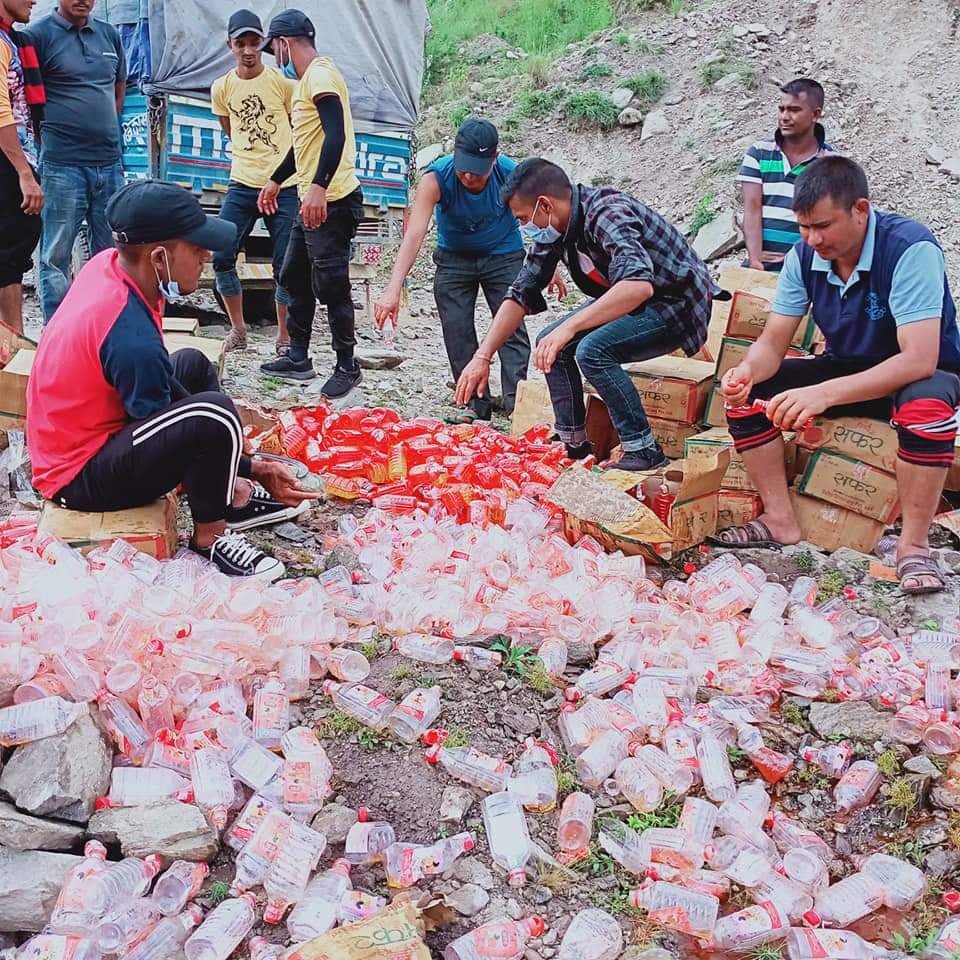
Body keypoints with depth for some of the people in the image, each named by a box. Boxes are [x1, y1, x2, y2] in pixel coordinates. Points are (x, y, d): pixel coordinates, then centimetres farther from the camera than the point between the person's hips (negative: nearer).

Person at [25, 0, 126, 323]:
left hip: (110, 162, 5)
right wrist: (51, 134, -2)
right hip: (63, 165, -5)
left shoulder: (109, 34, 12)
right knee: (56, 255, -1)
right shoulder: (39, 35, -4)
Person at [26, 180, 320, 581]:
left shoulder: (107, 264, -7)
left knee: (192, 366, 22)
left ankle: (231, 498, 17)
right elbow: (178, 436, -18)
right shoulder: (132, 338, -32)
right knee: (214, 417, -31)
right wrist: (250, 468, -6)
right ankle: (210, 534, -6)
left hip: (75, 438, 10)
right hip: (80, 476, -10)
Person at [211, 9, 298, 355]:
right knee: (222, 258, -2)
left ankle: (284, 335, 14)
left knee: (285, 264, 0)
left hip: (284, 187, -3)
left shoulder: (282, 82, -6)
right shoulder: (221, 88, 3)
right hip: (242, 185, 3)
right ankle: (237, 327, 15)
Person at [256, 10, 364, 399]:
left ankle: (347, 367, 6)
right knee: (294, 277, 16)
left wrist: (318, 187, -33)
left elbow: (336, 134, -25)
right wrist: (275, 181, 37)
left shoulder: (320, 75, -12)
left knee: (330, 286, -5)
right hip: (312, 202, 11)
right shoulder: (307, 79, 20)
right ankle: (298, 358, 24)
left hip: (330, 202, -11)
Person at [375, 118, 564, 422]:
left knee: (512, 326, -8)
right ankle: (475, 402, 6)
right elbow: (414, 234, -40)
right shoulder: (437, 177, -31)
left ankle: (516, 401, -3)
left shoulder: (511, 174, -27)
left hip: (504, 256, 0)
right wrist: (393, 290, -50)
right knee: (457, 330, -3)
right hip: (454, 257, 1)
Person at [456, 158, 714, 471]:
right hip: (628, 301, 9)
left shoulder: (607, 214, -29)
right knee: (552, 344, 1)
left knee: (593, 350, -28)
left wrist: (570, 326, -48)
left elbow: (639, 284, -45)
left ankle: (643, 451, -17)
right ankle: (573, 444, 11)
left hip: (678, 302, -9)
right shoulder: (554, 228, -3)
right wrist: (482, 356, -4)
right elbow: (521, 293, 3)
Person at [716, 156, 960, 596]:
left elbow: (919, 360, -37)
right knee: (744, 392, -12)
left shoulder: (910, 249, -29)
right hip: (845, 368, 6)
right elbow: (773, 341, -8)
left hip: (919, 373, -6)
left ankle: (913, 545, -22)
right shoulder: (805, 255, -11)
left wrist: (824, 394, -46)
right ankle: (781, 521, -5)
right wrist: (748, 371, -33)